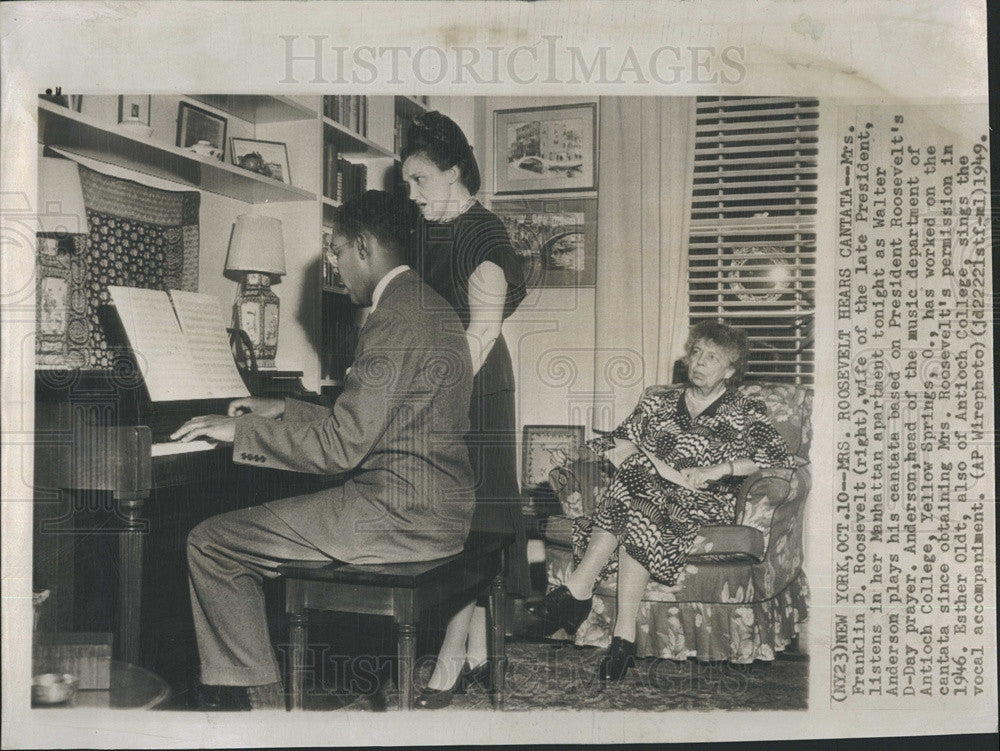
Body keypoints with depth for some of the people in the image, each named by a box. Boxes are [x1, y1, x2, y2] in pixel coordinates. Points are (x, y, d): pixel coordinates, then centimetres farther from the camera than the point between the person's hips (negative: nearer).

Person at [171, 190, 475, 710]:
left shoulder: (396, 320, -18)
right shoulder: (426, 307, 15)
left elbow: (339, 447, -21)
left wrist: (240, 429, -10)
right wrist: (284, 411, 23)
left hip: (401, 517, -11)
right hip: (435, 505, 11)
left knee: (210, 545, -6)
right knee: (257, 521, 25)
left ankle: (262, 699, 3)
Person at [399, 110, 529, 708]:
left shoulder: (483, 233, -9)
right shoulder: (427, 233, 15)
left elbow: (483, 329, -17)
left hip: (474, 391, -8)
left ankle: (450, 661, 1)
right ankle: (478, 654, 18)